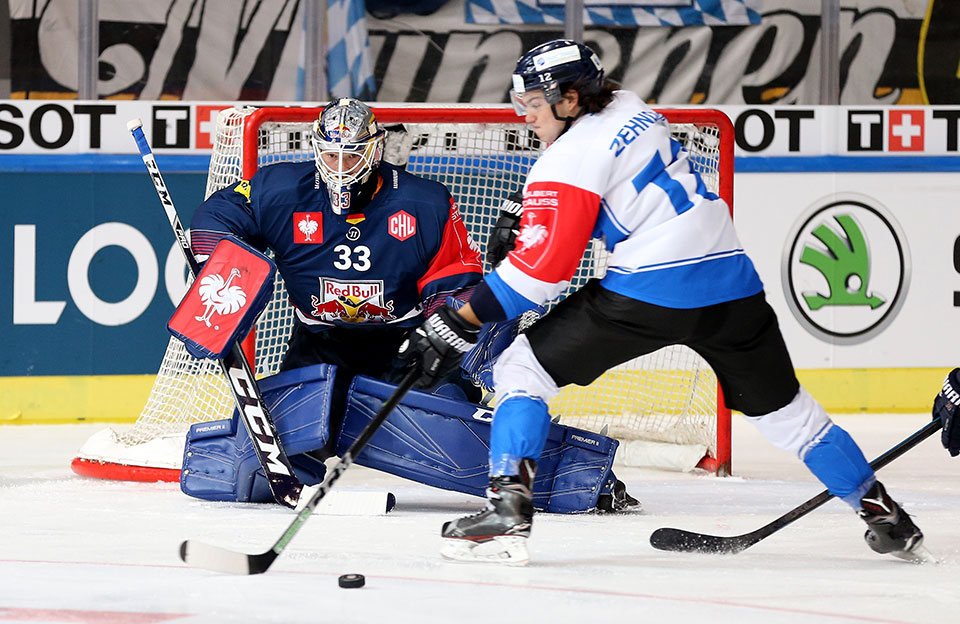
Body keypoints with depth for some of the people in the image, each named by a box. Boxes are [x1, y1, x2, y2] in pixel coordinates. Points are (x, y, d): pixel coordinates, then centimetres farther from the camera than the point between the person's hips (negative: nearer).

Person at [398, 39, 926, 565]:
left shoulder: (568, 159, -6)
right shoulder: (632, 109, 17)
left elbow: (542, 266, -11)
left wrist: (460, 321, -8)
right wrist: (525, 227, 28)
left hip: (648, 294, -7)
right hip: (731, 283, 7)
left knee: (523, 367, 3)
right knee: (782, 408, 22)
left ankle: (507, 507, -11)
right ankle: (883, 515, 25)